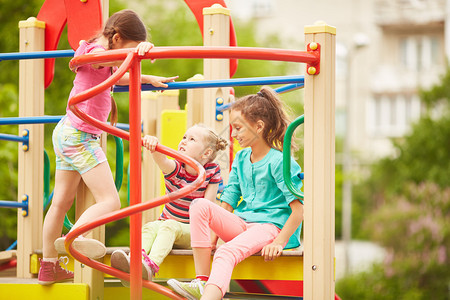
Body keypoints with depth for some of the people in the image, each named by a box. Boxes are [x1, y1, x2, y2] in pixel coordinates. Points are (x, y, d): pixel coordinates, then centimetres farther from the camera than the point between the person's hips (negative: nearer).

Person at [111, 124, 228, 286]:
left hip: (191, 231, -3)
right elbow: (162, 161, -33)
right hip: (166, 221, 3)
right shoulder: (175, 168, -7)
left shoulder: (212, 171, -8)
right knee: (149, 227, -29)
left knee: (169, 226, -33)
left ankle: (152, 265, -58)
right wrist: (153, 147, -57)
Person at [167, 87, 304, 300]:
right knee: (199, 205, -16)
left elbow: (298, 209, -12)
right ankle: (202, 282, -23)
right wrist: (212, 237, 3)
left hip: (271, 226, -7)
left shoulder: (278, 162, -7)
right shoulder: (241, 159, 16)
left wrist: (279, 243, -19)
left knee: (226, 252, -34)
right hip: (241, 224, 7)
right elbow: (228, 202, 15)